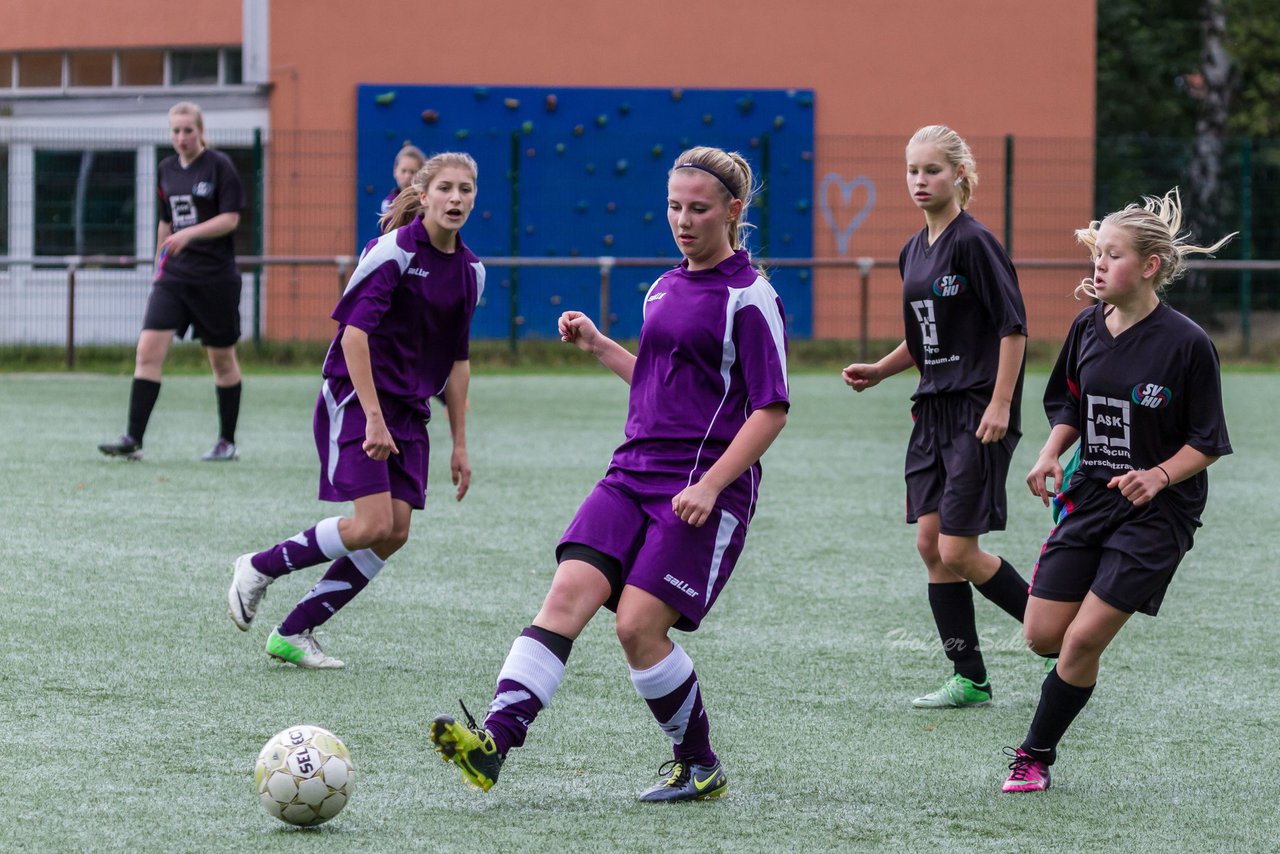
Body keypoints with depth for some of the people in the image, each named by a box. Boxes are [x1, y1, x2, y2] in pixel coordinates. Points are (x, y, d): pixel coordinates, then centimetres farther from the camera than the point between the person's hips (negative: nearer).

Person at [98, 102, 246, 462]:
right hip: (174, 276, 5)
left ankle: (228, 442, 19)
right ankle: (133, 439, -13)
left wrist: (189, 234, -24)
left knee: (222, 358, 6)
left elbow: (230, 218, -12)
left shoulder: (219, 165, -6)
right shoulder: (166, 170, 11)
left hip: (215, 276, -5)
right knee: (148, 350, -10)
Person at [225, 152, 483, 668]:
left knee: (395, 533, -3)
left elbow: (457, 360, 16)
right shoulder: (396, 250, -14)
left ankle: (293, 634, 5)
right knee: (373, 525, -18)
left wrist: (459, 444, 15)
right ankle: (258, 569, 3)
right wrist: (373, 418, -24)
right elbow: (355, 331, -19)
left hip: (409, 410, 7)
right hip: (355, 398, -7)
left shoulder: (470, 271, 9)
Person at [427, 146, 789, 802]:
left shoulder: (748, 297, -7)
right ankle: (495, 738, -26)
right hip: (634, 473, 7)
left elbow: (771, 409, -11)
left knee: (638, 624, -14)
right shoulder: (664, 288, 17)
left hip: (704, 488, -7)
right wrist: (597, 346, 20)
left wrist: (710, 485, -18)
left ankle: (701, 767, 7)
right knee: (569, 592, -13)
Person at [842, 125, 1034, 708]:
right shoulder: (913, 253, 13)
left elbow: (1014, 326, -14)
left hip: (980, 414, -8)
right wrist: (877, 371, 8)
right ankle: (969, 679, 10)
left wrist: (1000, 404, -19)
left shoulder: (974, 243, -12)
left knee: (958, 552, -9)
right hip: (934, 411, 8)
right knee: (931, 544, 3)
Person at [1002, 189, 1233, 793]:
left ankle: (1036, 755, 6)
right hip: (1090, 495, 5)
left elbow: (1208, 442, -9)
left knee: (1083, 640, -10)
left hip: (1157, 512, -5)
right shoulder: (1088, 328, 1)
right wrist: (1050, 455, -2)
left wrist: (1159, 476, -24)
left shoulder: (1187, 344, -15)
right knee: (1043, 636, 0)